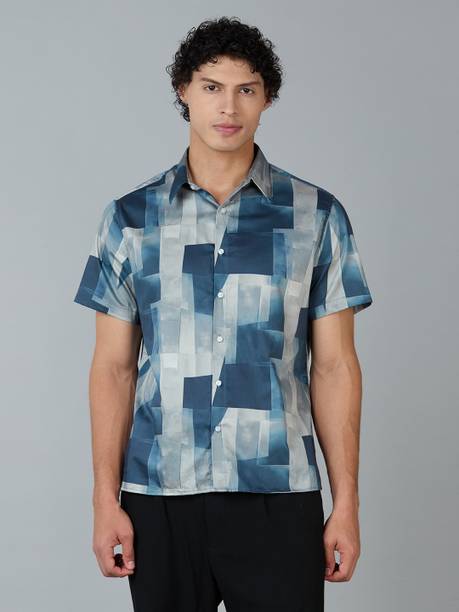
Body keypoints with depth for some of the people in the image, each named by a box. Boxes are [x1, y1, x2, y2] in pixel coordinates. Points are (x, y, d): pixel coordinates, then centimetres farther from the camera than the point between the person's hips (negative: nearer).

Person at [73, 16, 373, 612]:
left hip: (277, 496, -1)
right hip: (159, 496, 1)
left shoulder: (317, 215, 2)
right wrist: (105, 500, -1)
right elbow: (113, 367, 5)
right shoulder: (130, 217, 4)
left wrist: (346, 502, -1)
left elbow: (334, 366, 2)